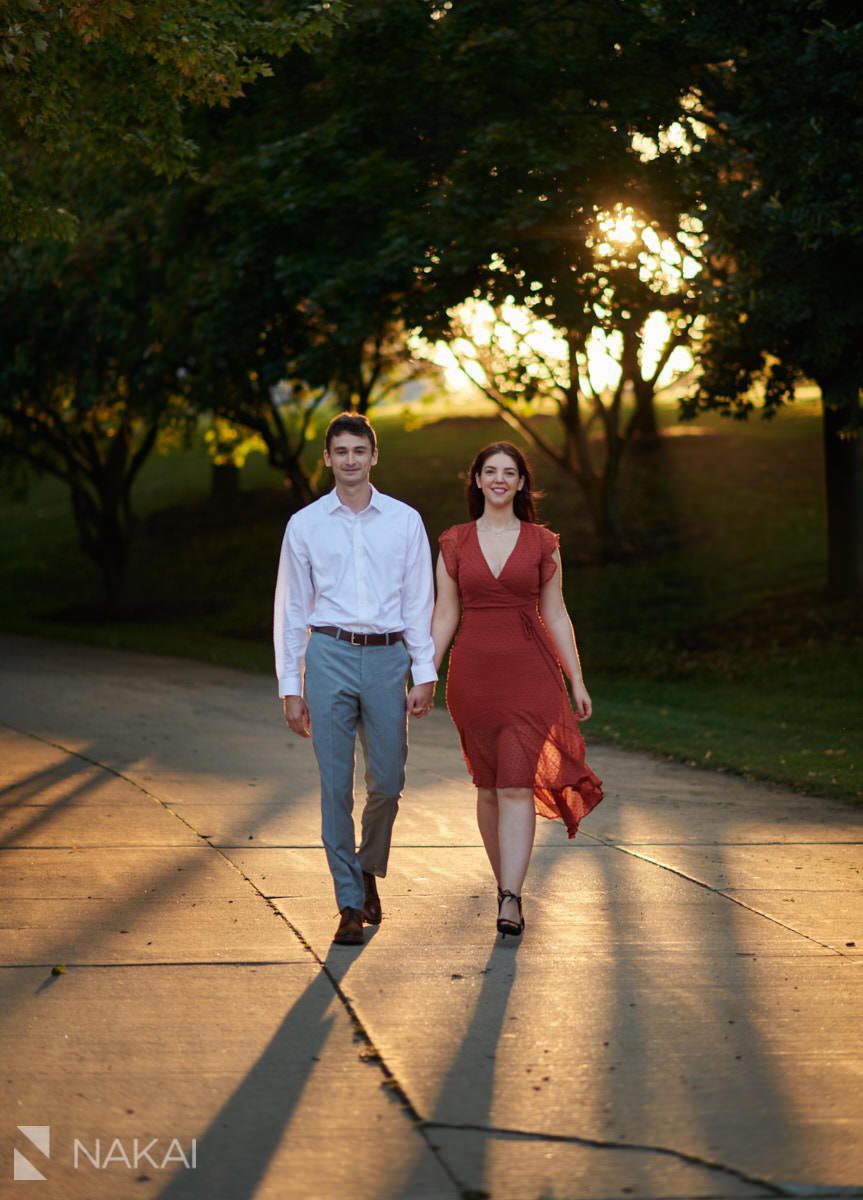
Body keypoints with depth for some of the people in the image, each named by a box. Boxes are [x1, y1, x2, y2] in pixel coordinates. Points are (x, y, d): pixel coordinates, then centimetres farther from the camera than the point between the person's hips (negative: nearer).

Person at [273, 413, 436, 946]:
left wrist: (425, 674, -1)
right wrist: (291, 688, 4)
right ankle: (351, 903, 6)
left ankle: (369, 868, 30)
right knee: (336, 786, -2)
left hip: (387, 658, 1)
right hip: (331, 656, 0)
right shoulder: (305, 525, 6)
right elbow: (292, 608, 8)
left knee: (387, 782, 2)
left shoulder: (405, 521, 6)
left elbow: (419, 602, 7)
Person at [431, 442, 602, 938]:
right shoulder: (455, 543, 6)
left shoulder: (542, 542, 4)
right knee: (489, 786, 10)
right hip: (474, 671, 2)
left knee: (516, 786, -12)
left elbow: (556, 615, 7)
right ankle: (507, 885, 25)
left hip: (529, 672, -2)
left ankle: (511, 900, -15)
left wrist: (577, 680, 5)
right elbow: (445, 616, 8)